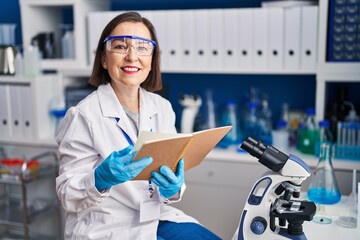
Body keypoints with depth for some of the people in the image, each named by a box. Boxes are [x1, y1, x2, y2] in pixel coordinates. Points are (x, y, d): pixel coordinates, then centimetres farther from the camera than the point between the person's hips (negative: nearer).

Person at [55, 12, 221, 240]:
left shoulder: (162, 108, 1)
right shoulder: (84, 115, -13)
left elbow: (171, 168, 6)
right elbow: (69, 197, -11)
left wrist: (173, 188, -16)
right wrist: (101, 179, -30)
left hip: (156, 219, 5)